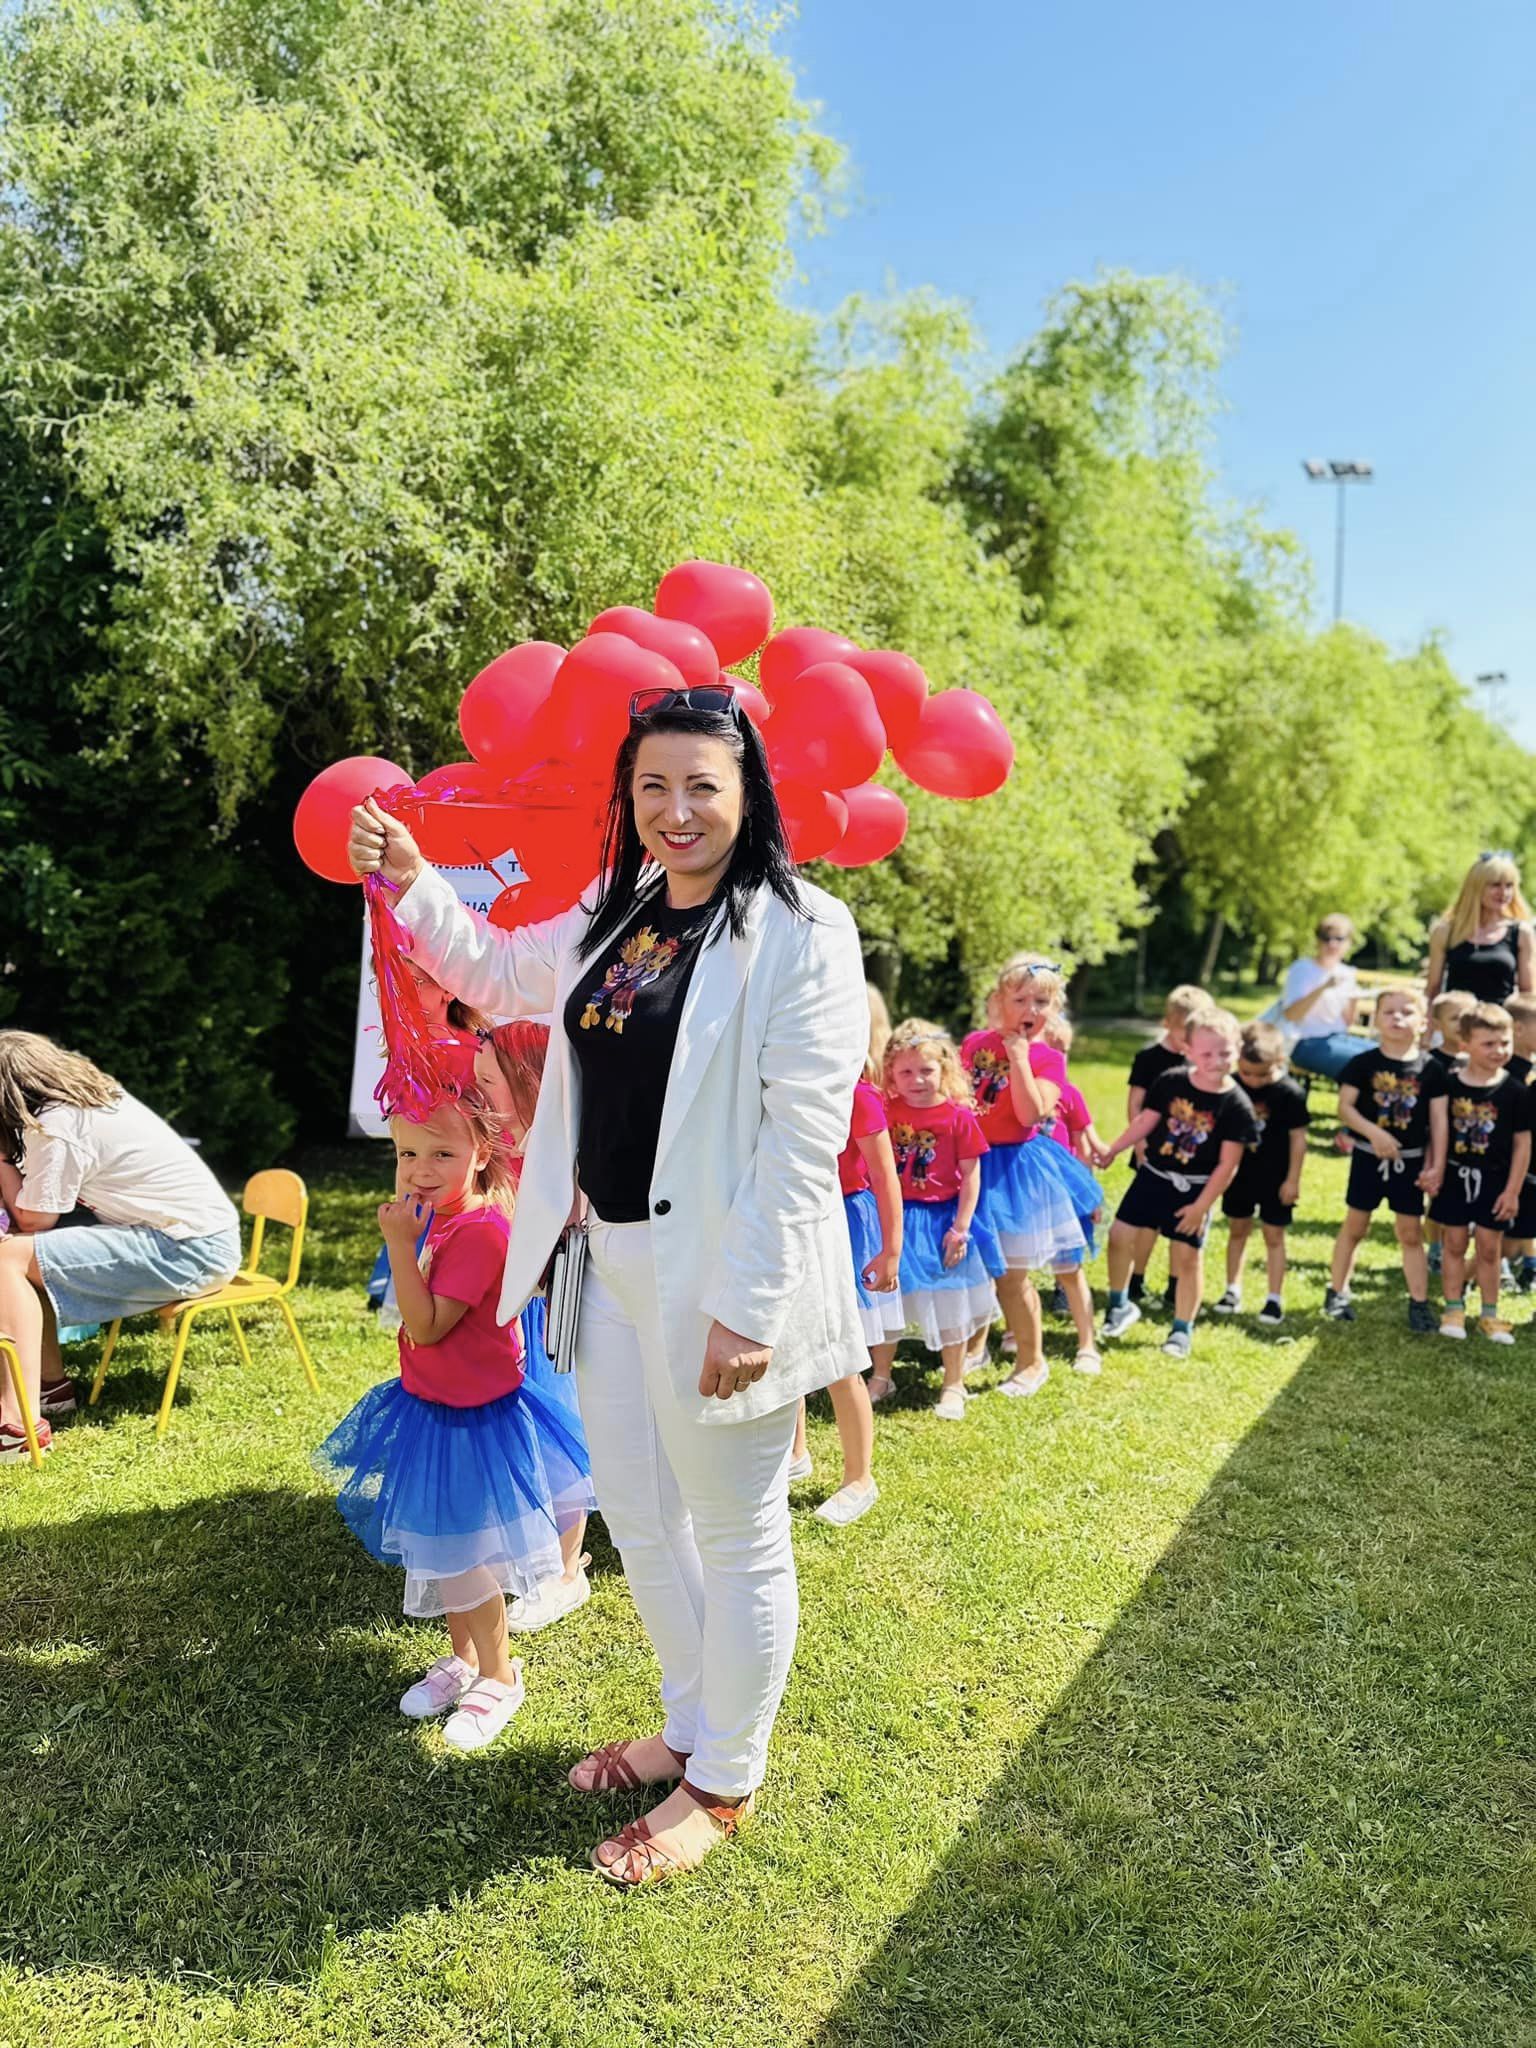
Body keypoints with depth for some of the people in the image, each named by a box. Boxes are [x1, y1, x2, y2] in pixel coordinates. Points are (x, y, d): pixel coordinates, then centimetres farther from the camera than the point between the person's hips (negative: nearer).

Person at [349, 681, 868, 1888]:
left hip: (716, 1280, -8)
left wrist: (749, 1308, -21)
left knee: (736, 1537, 10)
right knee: (637, 1516, 21)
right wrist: (413, 885, 12)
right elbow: (501, 978, 26)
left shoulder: (800, 932, -14)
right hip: (614, 1265, 8)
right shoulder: (614, 917, 9)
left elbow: (805, 1141, -19)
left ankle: (724, 1785, 33)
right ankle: (690, 1730, 45)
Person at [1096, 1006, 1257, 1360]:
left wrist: (1202, 1206, -12)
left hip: (1194, 1188, -3)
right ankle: (1120, 1305, 24)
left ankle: (1182, 1330, 20)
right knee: (1120, 1234, 2)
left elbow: (1228, 1164, -12)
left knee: (1188, 1255, 2)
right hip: (1153, 1175, 3)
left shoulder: (1236, 1105, -15)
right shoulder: (1171, 1082, -9)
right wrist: (1112, 1150, 3)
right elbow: (1145, 1121, 4)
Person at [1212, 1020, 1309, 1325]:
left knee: (1274, 1236, 5)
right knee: (1237, 1231, 15)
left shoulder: (1290, 1093, -16)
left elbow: (1298, 1138, -10)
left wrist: (1293, 1179, -10)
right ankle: (1233, 1291, 28)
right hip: (1239, 1172, 4)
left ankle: (1274, 1298, 14)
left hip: (1274, 1177, -4)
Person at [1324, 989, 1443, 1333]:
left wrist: (1435, 1165, -6)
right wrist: (1374, 1133, -24)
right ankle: (1337, 1293, 21)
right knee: (1354, 1227, 10)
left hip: (1410, 1161, 1)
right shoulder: (1363, 1063, -7)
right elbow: (1344, 1107, -10)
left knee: (1411, 1233, 7)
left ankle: (1419, 1302, 14)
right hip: (1368, 1156, -1)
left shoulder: (1431, 1068, -3)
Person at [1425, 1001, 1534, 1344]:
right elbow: (1438, 1131, 2)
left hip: (1494, 1181, -1)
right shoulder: (1449, 1084, -6)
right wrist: (1433, 1170, 0)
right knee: (1454, 1244, 10)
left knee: (1489, 1248, 8)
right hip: (1455, 1176, 1)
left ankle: (1490, 1314, 21)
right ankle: (1454, 1309, 22)